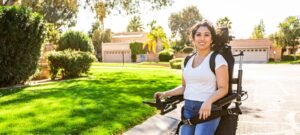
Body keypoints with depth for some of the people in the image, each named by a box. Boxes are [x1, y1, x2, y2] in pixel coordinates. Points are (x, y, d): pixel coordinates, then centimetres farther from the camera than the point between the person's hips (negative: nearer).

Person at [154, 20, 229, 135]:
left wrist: (208, 101, -26)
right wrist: (166, 94, 7)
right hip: (188, 108, 5)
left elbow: (223, 89, -9)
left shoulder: (217, 59, -6)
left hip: (208, 109, -5)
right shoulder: (188, 60, 11)